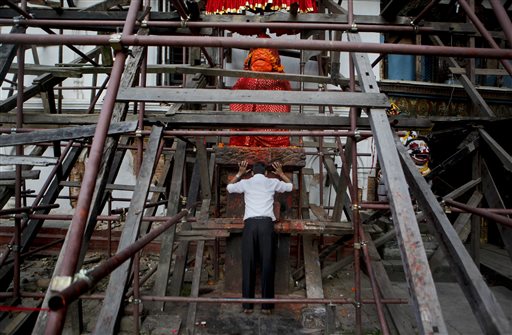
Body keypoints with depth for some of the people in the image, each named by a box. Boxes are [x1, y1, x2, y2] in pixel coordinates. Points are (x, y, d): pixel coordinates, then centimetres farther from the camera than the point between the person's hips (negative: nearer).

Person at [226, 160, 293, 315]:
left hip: (250, 223, 1)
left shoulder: (246, 182, 15)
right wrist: (281, 173, 43)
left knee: (248, 265, 3)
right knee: (267, 264, 3)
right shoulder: (272, 182, 14)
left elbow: (229, 187, 35)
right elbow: (291, 186, 32)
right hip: (266, 223, 0)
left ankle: (247, 305, 8)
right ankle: (266, 305, 6)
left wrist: (240, 173, 42)